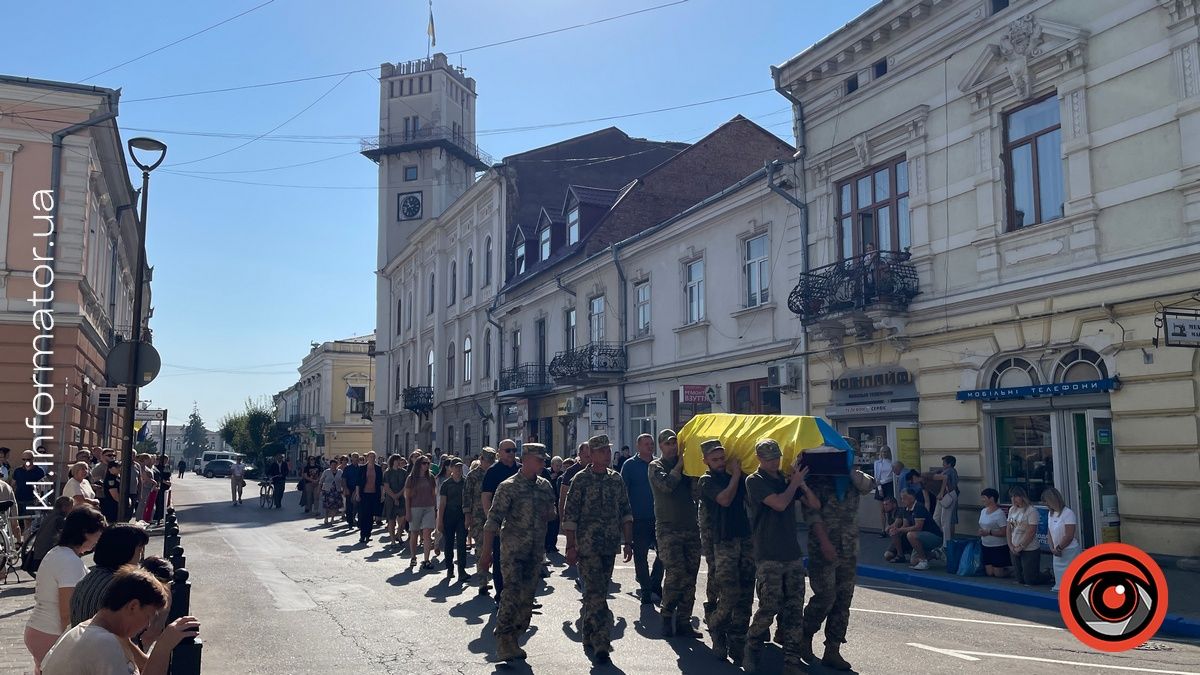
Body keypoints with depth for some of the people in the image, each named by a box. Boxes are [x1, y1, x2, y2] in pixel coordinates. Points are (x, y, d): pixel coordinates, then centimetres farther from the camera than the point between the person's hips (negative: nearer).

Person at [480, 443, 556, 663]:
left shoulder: (545, 485, 10)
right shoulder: (509, 486, -8)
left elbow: (553, 512, 23)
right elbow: (494, 518, -11)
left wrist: (550, 514, -2)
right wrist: (486, 547, -16)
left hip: (535, 551, 6)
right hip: (513, 549, -6)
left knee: (527, 595, 8)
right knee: (512, 592, -13)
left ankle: (513, 640, 19)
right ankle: (503, 641, -5)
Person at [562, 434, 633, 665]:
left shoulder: (616, 479, 9)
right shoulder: (581, 479, -6)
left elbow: (626, 512, 13)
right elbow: (570, 516, -6)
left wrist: (628, 542, 8)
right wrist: (571, 546, -10)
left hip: (610, 546, 5)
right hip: (588, 546, -5)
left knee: (596, 593, 13)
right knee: (596, 594, -10)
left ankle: (588, 637, 28)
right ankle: (601, 645, -8)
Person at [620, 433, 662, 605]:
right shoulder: (630, 465, -2)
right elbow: (623, 491, -3)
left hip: (658, 518, 4)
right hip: (639, 519, -3)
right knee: (641, 555, 4)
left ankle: (655, 584, 24)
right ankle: (645, 589, 16)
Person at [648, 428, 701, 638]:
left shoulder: (685, 465, 17)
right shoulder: (656, 466, 4)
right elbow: (667, 484, -15)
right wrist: (680, 465, -6)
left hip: (691, 527, 5)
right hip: (668, 528, -4)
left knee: (690, 576, 2)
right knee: (675, 572, -16)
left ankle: (683, 622, 10)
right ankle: (667, 615, 0)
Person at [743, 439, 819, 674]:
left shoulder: (786, 479, 14)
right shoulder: (755, 481, -2)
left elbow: (815, 505, 12)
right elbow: (779, 504, -16)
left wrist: (802, 484, -3)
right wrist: (794, 483, -1)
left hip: (792, 554, 5)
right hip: (768, 556, -5)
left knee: (794, 609, 3)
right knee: (769, 606, -8)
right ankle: (751, 650, 14)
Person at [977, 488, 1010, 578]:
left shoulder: (999, 513, -17)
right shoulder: (983, 511, 8)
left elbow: (1004, 532, -20)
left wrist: (989, 532, -25)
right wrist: (981, 532, -1)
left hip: (998, 547, -7)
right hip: (986, 546, 7)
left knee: (998, 574, -1)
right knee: (989, 573, 6)